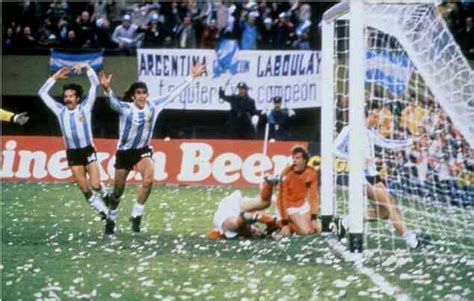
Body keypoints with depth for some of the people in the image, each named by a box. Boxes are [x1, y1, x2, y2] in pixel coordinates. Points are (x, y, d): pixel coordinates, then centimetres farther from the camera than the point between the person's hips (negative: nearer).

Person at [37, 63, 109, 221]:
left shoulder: (85, 107, -3)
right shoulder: (60, 111, 4)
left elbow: (95, 84, -6)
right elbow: (42, 94, 7)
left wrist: (87, 67, -14)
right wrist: (55, 77, 3)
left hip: (88, 151, -3)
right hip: (72, 154, 3)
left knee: (95, 185, -12)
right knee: (85, 189, 0)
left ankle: (105, 196, 21)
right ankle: (103, 211, 14)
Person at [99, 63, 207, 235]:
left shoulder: (153, 106, -8)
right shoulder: (125, 108, -18)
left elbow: (173, 94, -1)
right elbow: (113, 102, -39)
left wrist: (191, 77, 0)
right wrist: (107, 90, -62)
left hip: (143, 150, 2)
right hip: (124, 152, -2)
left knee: (149, 178, -27)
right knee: (118, 190, 7)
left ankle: (136, 215, -16)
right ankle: (111, 219, 30)